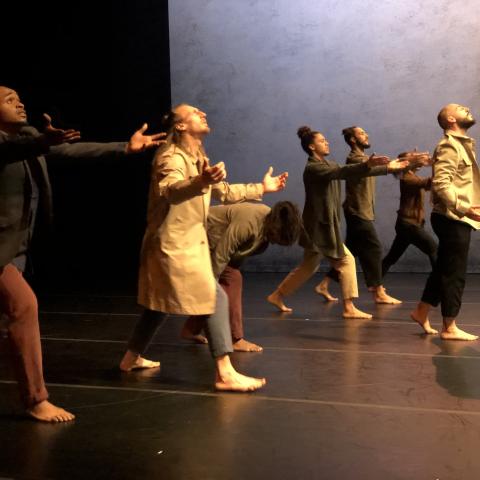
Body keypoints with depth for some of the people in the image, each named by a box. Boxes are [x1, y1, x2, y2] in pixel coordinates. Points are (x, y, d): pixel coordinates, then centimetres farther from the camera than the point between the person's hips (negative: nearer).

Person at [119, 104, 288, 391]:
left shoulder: (199, 159, 16)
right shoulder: (172, 157, -16)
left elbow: (224, 192, 25)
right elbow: (169, 190, -37)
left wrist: (262, 188, 26)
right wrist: (201, 182, -56)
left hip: (188, 243, 10)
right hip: (175, 244, -10)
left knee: (160, 303, 20)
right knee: (215, 299, -12)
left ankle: (133, 358, 33)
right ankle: (225, 373, -11)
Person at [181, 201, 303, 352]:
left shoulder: (269, 221, -6)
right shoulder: (248, 222, -35)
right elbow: (221, 254, -30)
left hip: (218, 239, 10)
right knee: (231, 280, -16)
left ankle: (190, 329, 20)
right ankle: (236, 339, -12)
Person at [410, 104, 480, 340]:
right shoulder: (449, 146, -13)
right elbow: (441, 185, -25)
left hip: (456, 219, 10)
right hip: (453, 219, -10)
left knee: (444, 269, 16)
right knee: (454, 273, -3)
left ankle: (421, 311, 26)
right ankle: (449, 328, 5)